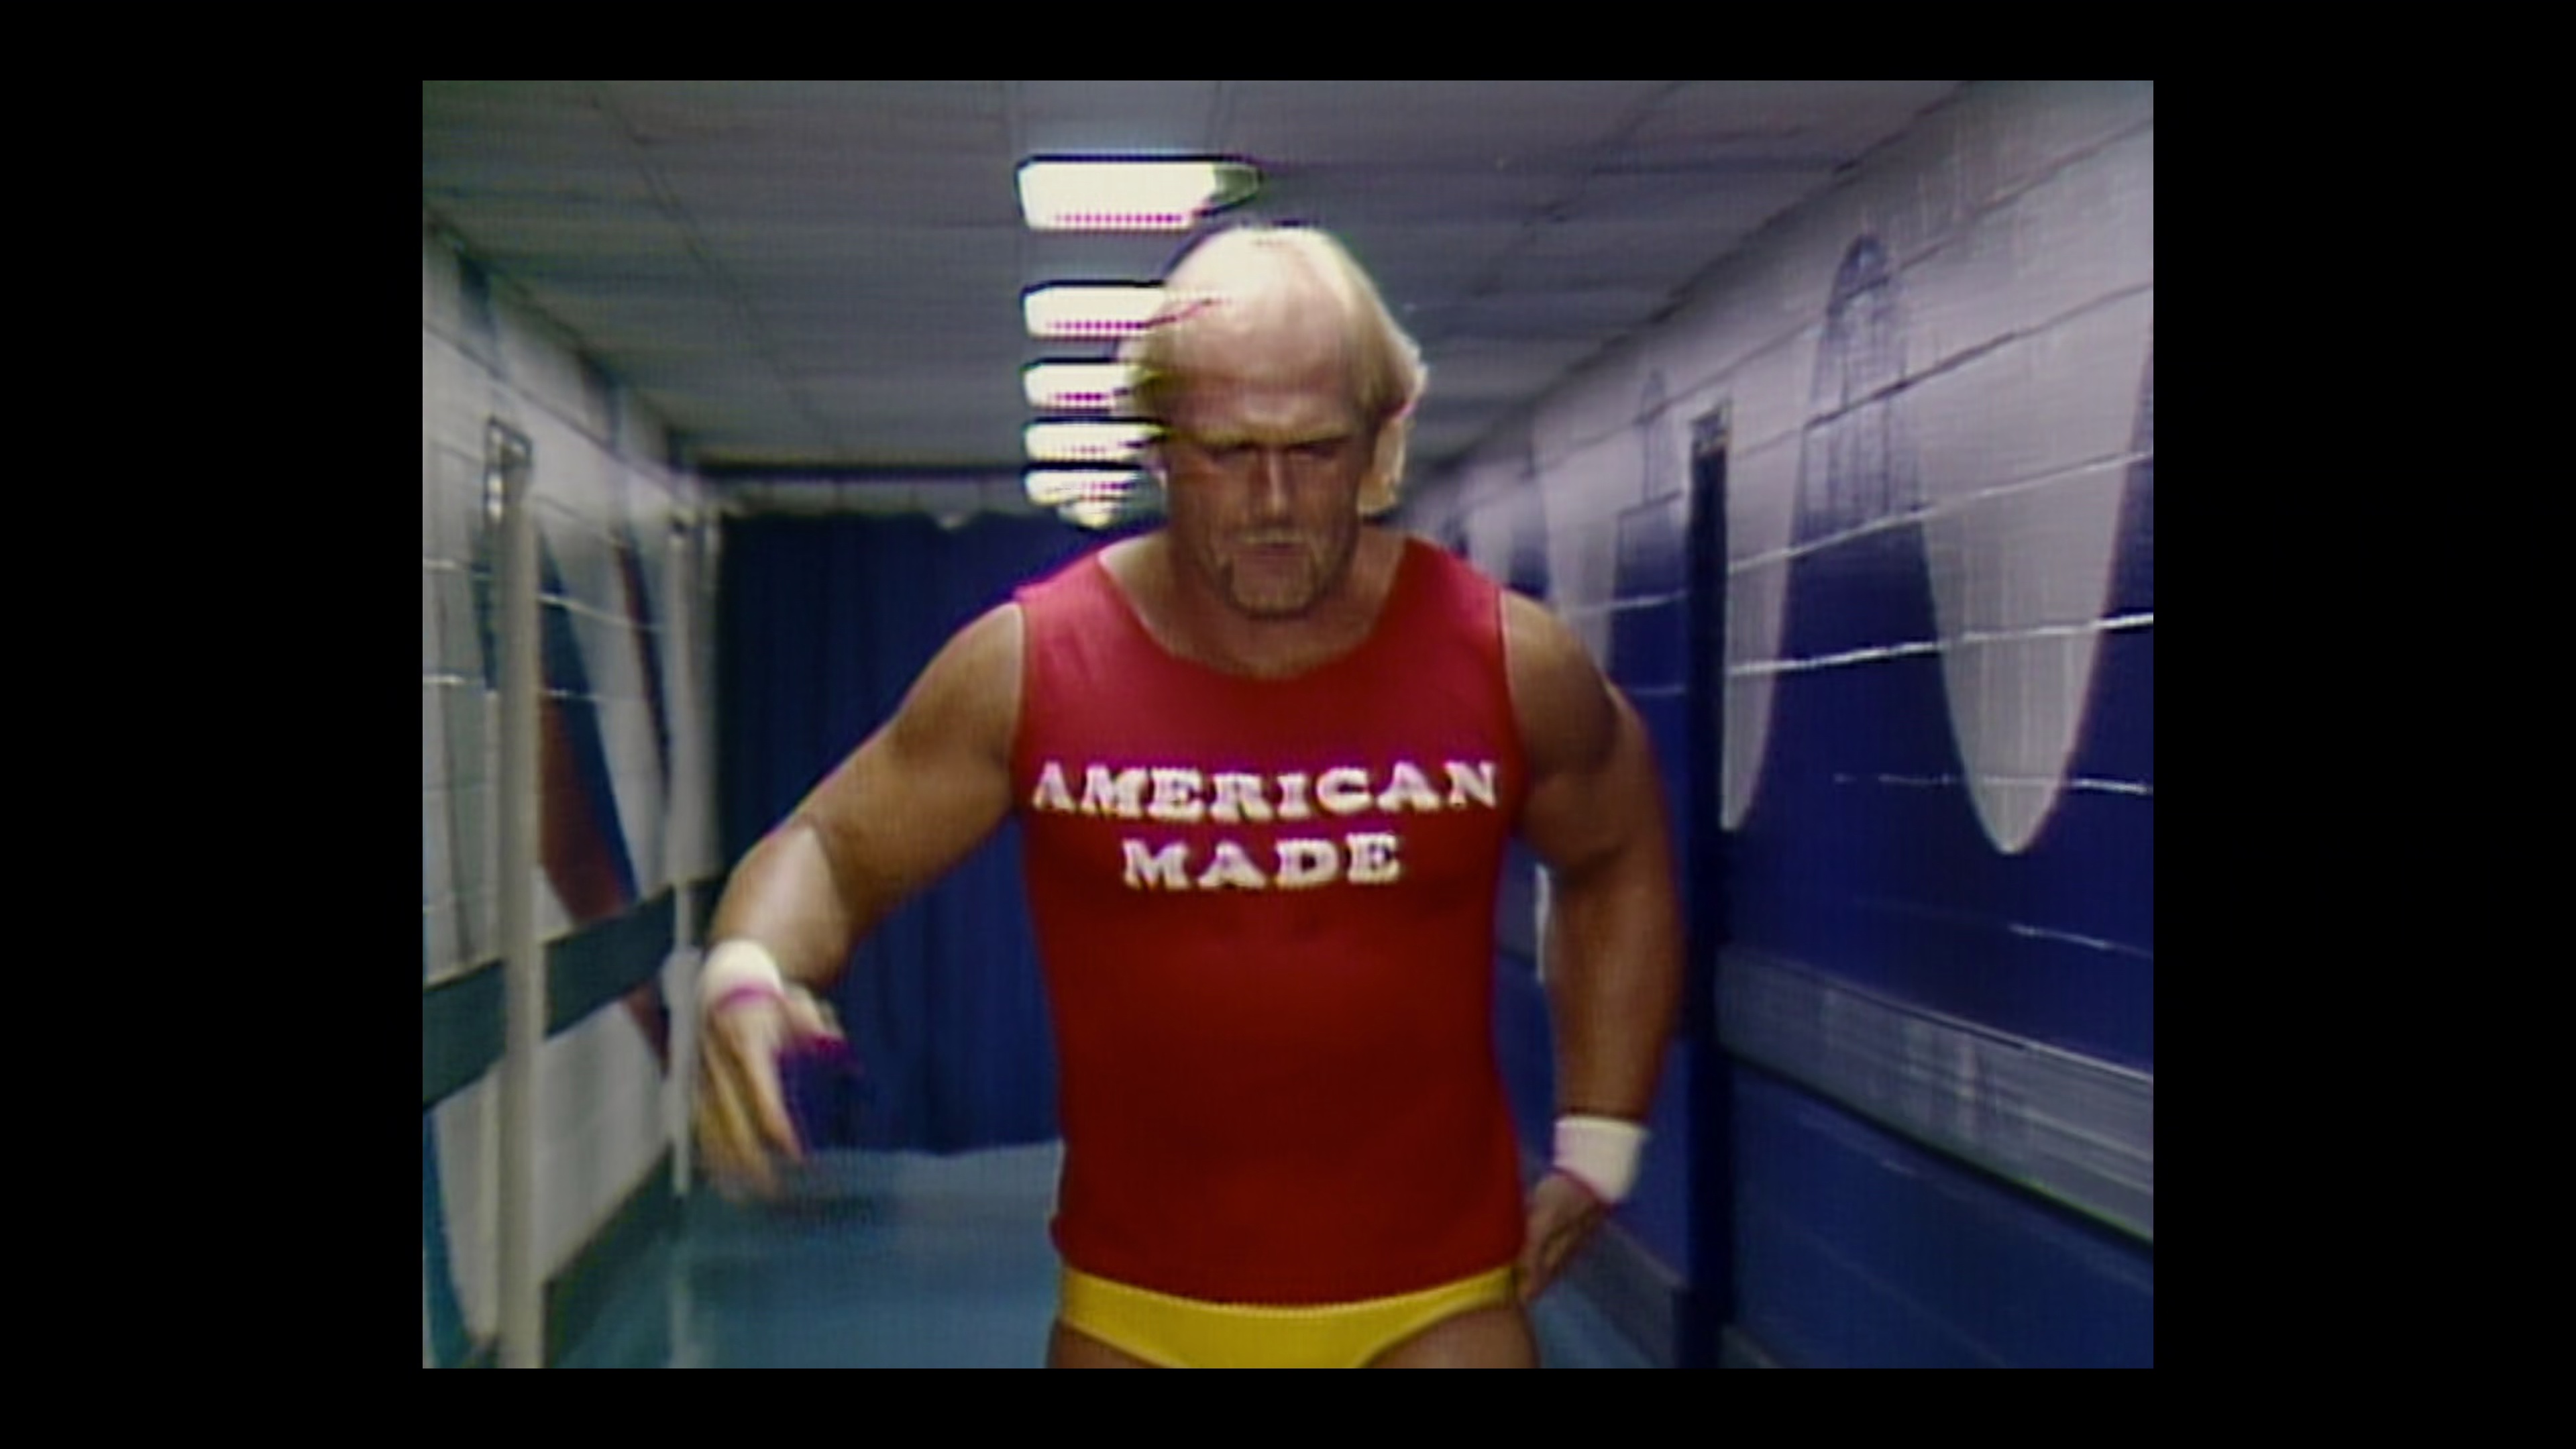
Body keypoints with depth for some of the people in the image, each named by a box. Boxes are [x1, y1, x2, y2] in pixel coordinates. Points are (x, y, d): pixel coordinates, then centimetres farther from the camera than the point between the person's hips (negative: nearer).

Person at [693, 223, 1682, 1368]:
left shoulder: (1507, 664, -7)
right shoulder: (1031, 665, -9)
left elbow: (1620, 857, 12)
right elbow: (834, 849, 0)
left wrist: (1598, 1138, 8)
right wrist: (749, 976, -24)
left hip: (1432, 1310, 0)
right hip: (1134, 1315, 1)